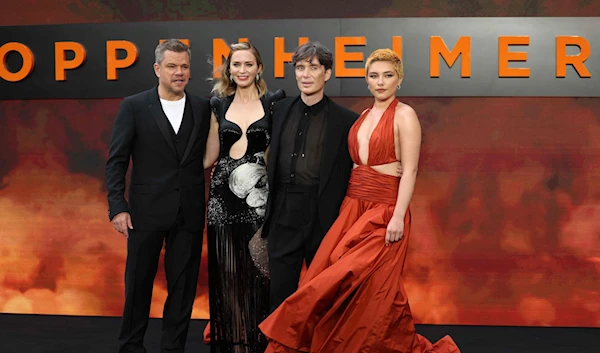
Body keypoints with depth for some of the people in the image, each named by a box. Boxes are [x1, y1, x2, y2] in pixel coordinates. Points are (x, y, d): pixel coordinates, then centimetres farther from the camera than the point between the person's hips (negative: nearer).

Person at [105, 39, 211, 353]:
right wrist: (117, 207, -8)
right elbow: (116, 161, -2)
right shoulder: (133, 107, -1)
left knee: (183, 286, 8)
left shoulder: (202, 108, 5)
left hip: (189, 212, 2)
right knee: (139, 283, 9)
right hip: (147, 210, -2)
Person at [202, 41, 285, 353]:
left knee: (257, 268, -1)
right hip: (224, 191, 2)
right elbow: (210, 155, 16)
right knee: (227, 269, 5)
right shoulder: (219, 105, 10)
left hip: (259, 192, -2)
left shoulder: (273, 102, 2)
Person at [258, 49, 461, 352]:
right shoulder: (364, 116, 14)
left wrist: (398, 217, -20)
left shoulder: (404, 115, -7)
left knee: (371, 289, -7)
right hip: (353, 206, 7)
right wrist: (348, 207, 11)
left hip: (384, 210, -7)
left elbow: (410, 170, -13)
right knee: (341, 283, 3)